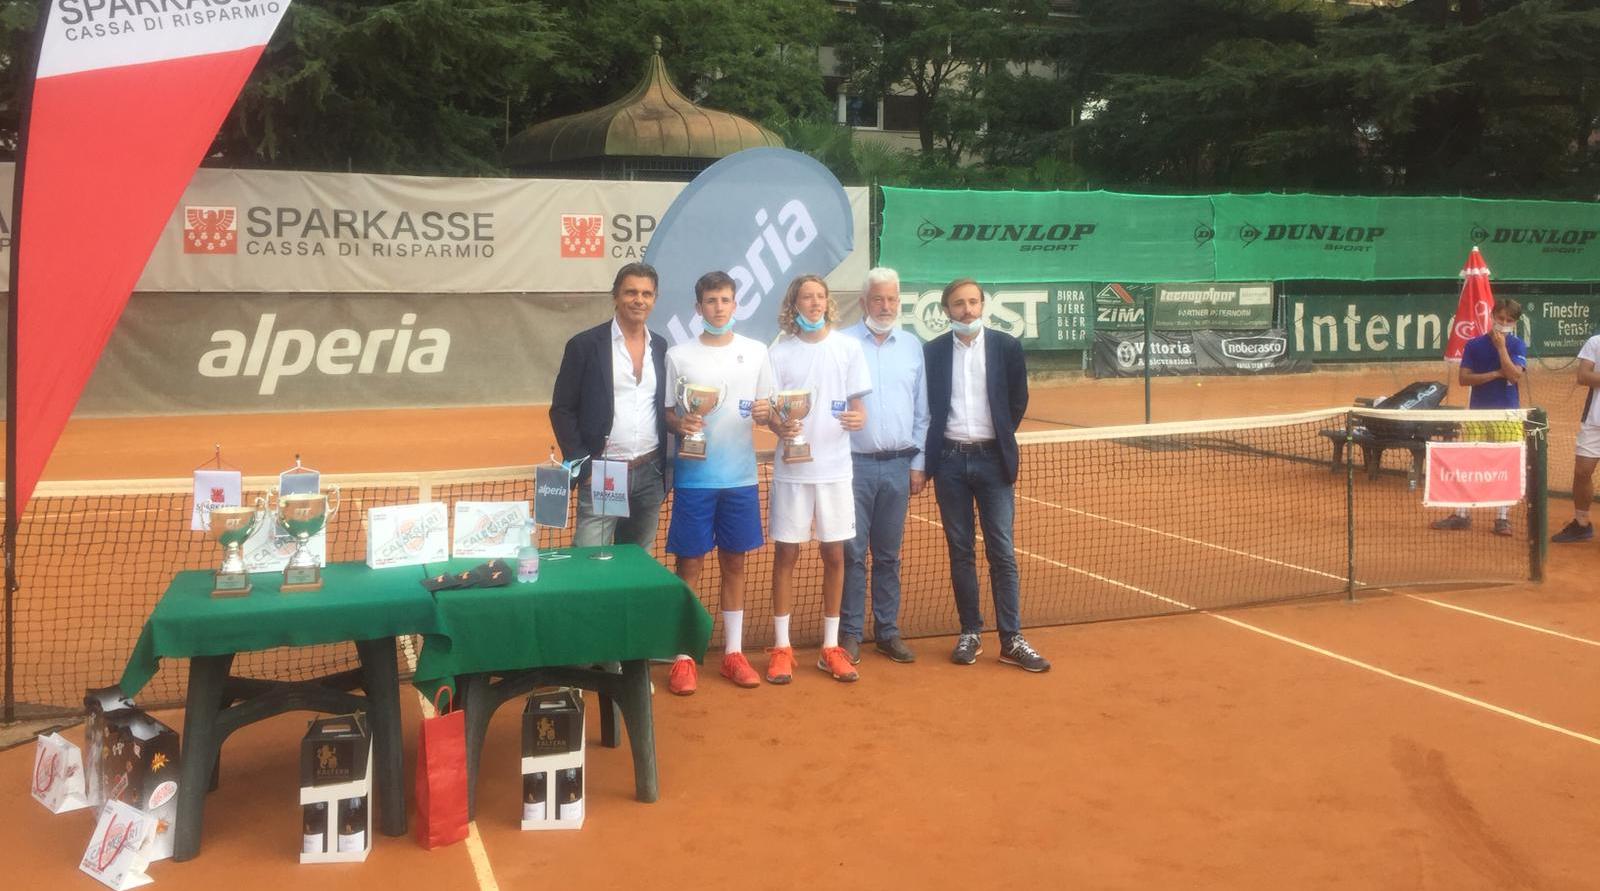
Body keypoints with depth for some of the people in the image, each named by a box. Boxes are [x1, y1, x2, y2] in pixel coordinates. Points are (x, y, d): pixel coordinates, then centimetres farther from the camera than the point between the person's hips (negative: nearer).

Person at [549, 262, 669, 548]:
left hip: (650, 474, 4)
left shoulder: (660, 347, 9)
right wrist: (581, 465, -11)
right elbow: (562, 410, -3)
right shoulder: (585, 344, -4)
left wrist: (664, 465, 7)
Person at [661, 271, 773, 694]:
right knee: (689, 565, 2)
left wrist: (766, 413, -12)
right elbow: (666, 413, 3)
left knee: (734, 563, 10)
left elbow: (767, 408, 11)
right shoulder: (679, 355, 0)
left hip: (741, 477, 2)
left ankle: (733, 653, 21)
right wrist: (679, 425, -18)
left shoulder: (756, 352, 5)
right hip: (694, 477, -2)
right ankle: (683, 657, 11)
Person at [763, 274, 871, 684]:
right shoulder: (778, 352, 1)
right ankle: (781, 647, 14)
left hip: (834, 468, 1)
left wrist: (859, 417, -17)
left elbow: (857, 402, 6)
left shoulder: (848, 347, 2)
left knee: (834, 555, 6)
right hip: (791, 468, -1)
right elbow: (769, 411, 2)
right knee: (785, 554, 4)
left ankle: (831, 647, 18)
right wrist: (780, 425, -21)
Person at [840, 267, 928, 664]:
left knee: (888, 554, 10)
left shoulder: (913, 347, 9)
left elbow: (921, 411, 10)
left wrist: (918, 462, 6)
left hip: (898, 465, 3)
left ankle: (887, 631, 18)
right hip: (854, 463, -3)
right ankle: (850, 633, 9)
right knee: (852, 552, 0)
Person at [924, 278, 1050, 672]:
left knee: (1002, 552, -1)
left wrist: (1000, 437, 8)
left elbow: (1018, 400, 8)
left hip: (992, 460, -1)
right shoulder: (932, 352, 3)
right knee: (961, 551, 7)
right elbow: (926, 406, 8)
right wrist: (929, 455, 4)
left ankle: (1012, 639, 3)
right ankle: (970, 633, 16)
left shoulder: (1007, 347, 2)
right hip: (950, 462, 1)